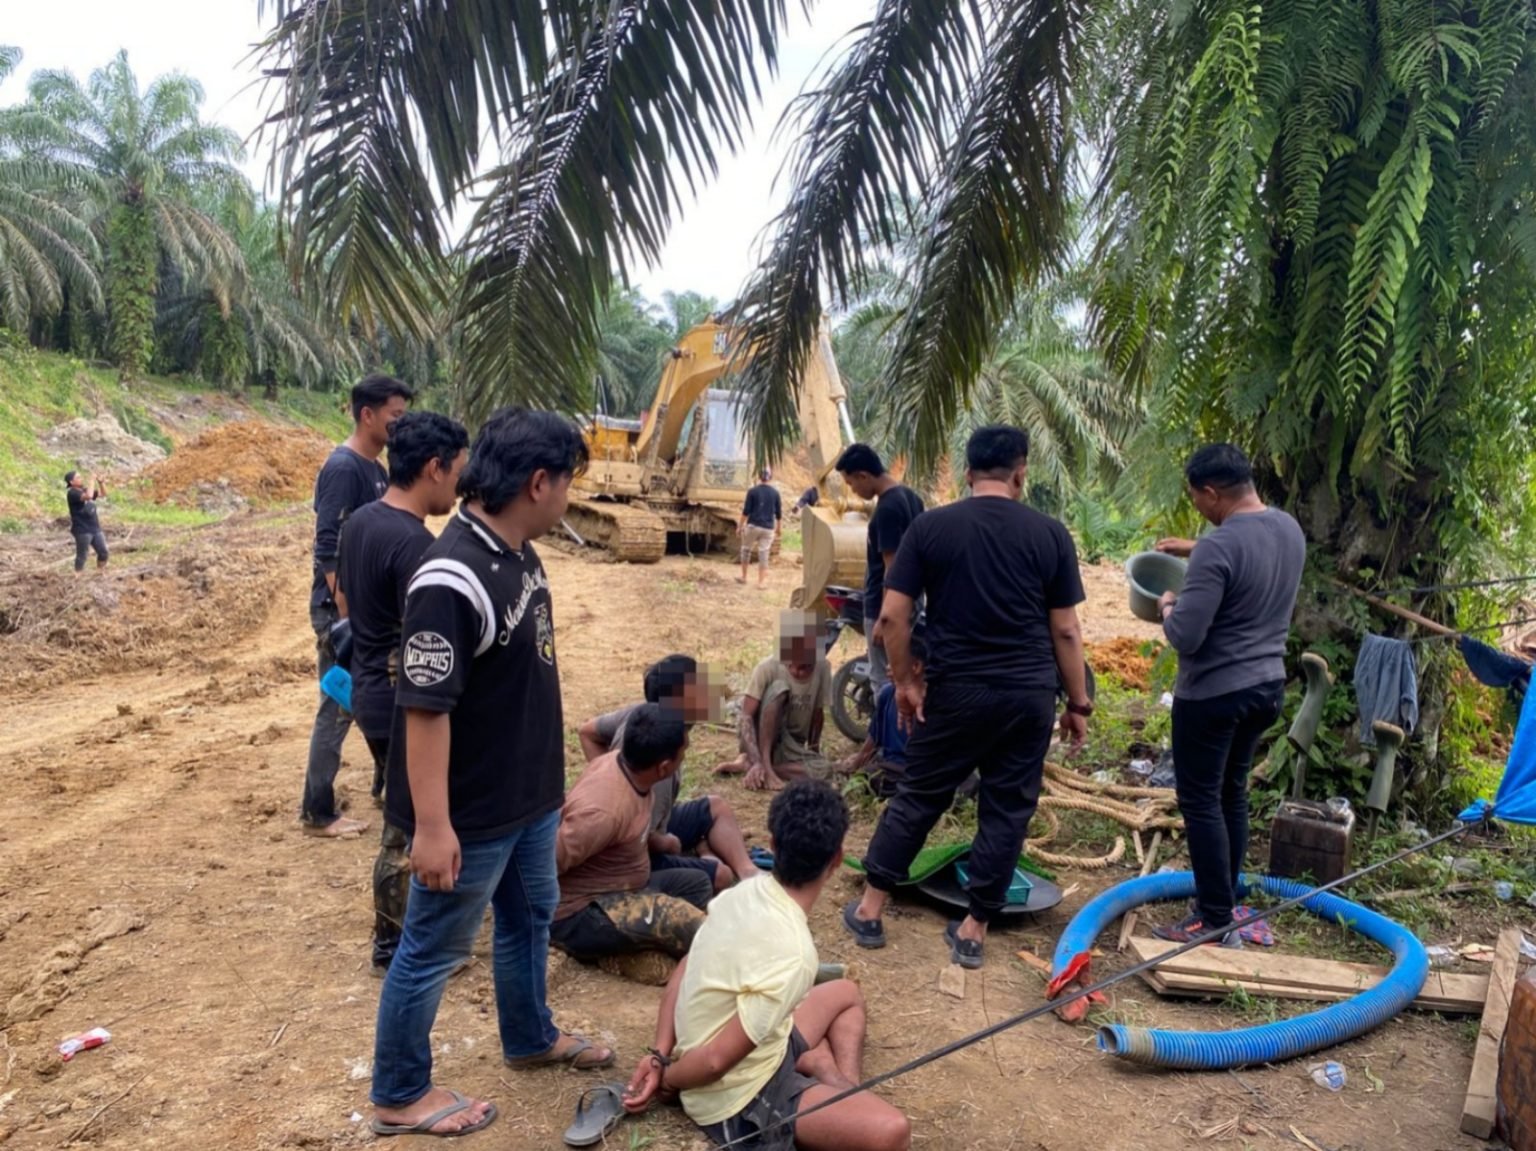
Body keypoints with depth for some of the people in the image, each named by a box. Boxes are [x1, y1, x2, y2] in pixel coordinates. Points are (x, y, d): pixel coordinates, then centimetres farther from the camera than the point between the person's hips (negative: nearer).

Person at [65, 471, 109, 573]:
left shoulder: (85, 490, 11)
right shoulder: (72, 493, -13)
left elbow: (103, 493, 18)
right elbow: (89, 496, -30)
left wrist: (100, 481, 2)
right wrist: (92, 481, -20)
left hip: (95, 528, 8)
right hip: (82, 530, -8)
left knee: (103, 552, 11)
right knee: (81, 556, -3)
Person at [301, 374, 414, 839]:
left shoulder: (377, 469, 10)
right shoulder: (342, 468, -17)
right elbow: (328, 550, -21)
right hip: (342, 608, -9)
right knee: (339, 707, 0)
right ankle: (318, 813, 11)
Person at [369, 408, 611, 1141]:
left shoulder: (520, 554, 1)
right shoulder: (452, 580, -29)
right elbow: (424, 710, -27)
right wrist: (432, 825, -24)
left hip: (529, 793, 9)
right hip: (472, 813, -9)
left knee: (529, 917, 26)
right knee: (433, 951, 10)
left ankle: (530, 1039, 48)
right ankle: (399, 1095, 31)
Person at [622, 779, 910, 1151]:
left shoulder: (745, 891, -7)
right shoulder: (791, 955, -31)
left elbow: (684, 972, 4)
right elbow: (716, 1060, -27)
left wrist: (660, 1056, 0)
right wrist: (668, 1080, -9)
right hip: (738, 1100, -9)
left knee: (846, 993, 25)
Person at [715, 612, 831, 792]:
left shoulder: (822, 668, -10)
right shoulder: (768, 667, -21)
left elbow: (818, 714, 3)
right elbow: (746, 717, -27)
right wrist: (757, 761, -38)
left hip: (791, 744, 4)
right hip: (761, 736, -4)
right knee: (779, 688, -32)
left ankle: (746, 764, -16)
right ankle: (760, 763, -31)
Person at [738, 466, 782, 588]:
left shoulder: (752, 491, -6)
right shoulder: (775, 492, 2)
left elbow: (746, 511, -7)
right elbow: (779, 514, 5)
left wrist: (740, 526, 1)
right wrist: (778, 529, 16)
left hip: (753, 526, -2)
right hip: (768, 528, 2)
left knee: (746, 549, 15)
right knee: (763, 553, 4)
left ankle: (743, 577, 22)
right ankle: (762, 581, 5)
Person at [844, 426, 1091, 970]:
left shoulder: (930, 526, -3)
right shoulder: (1049, 533, -1)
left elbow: (892, 616, -6)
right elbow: (1065, 630, 0)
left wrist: (905, 681, 5)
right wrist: (1079, 703, 9)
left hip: (955, 689, 0)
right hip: (1029, 693, 0)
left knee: (918, 796, 14)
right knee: (1007, 809, 11)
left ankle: (869, 909, 22)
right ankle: (973, 929, 19)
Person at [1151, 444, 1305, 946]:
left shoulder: (1218, 548, -25)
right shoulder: (1290, 529, 2)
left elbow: (1184, 636, -25)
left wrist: (1168, 605, -5)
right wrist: (1195, 550, 27)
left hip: (1213, 695, -8)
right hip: (1266, 685, 9)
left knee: (1201, 801, 2)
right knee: (1232, 793, 19)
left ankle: (1215, 921, 8)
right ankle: (1222, 901, 30)